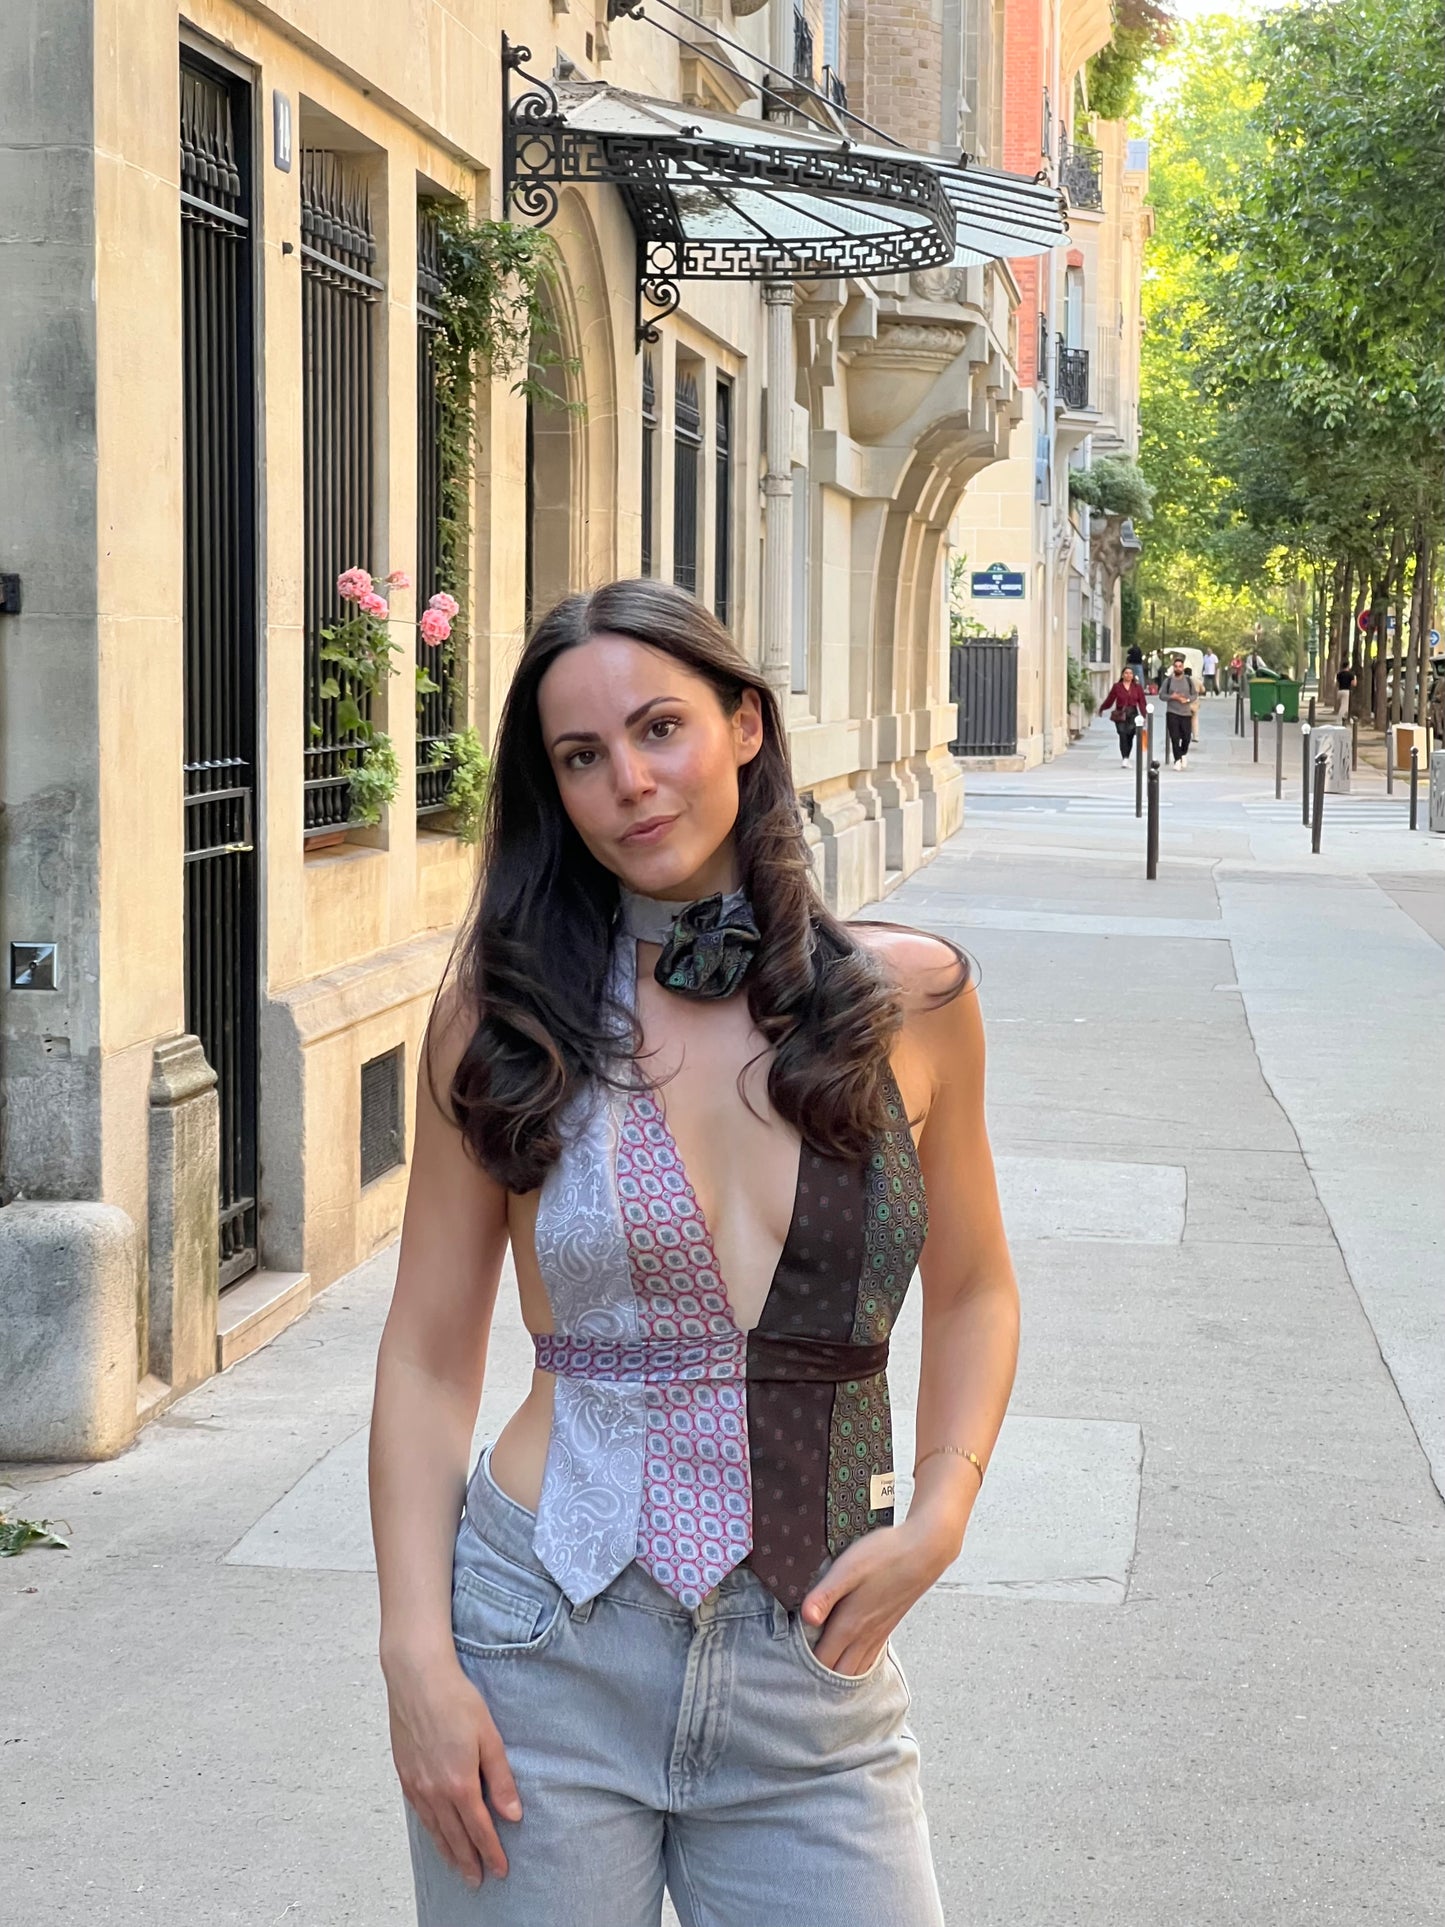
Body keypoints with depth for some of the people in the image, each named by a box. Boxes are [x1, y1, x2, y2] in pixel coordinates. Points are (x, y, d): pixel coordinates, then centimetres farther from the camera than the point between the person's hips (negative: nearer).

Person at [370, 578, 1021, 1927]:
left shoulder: (906, 998, 1)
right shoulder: (503, 1015, -2)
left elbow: (973, 1294, 14)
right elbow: (429, 1355, 0)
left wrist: (937, 1518, -1)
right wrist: (416, 1655, -8)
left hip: (813, 1674, 1)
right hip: (546, 1650, -1)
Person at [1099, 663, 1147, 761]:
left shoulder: (1137, 688, 5)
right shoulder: (1117, 687, 2)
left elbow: (1142, 702, 2)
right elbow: (1109, 700, 9)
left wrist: (1143, 716, -5)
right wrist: (1101, 709, 13)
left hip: (1132, 715, 1)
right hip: (1120, 715, -1)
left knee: (1129, 737, 5)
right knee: (1123, 736, -12)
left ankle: (1127, 758, 20)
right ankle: (1125, 759, -16)